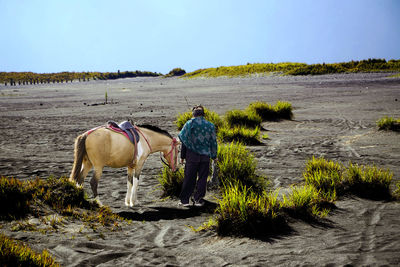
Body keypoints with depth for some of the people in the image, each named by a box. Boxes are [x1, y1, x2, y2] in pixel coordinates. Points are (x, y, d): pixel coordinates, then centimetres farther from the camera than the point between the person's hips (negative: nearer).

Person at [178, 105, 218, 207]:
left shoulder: (189, 123, -3)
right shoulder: (210, 125, 3)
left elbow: (184, 140, -2)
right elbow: (213, 142, 7)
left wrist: (182, 156, 4)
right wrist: (214, 156, 18)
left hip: (192, 155, -1)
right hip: (205, 156, 1)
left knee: (189, 178, 5)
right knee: (202, 178, 9)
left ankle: (185, 200, 8)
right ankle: (198, 199, 11)